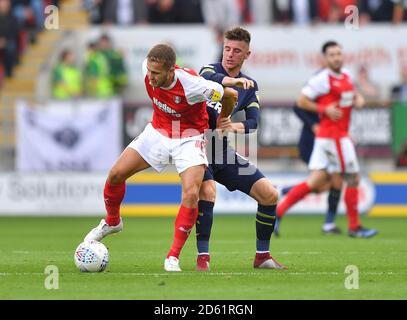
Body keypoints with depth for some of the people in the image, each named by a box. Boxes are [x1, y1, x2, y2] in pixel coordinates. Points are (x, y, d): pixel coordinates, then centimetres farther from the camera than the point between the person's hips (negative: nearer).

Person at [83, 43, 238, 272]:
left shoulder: (193, 86, -34)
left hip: (188, 139, -5)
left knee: (191, 194, -22)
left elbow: (231, 96, -18)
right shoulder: (147, 69, -20)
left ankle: (173, 257, -12)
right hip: (158, 131, 5)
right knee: (116, 174, -1)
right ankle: (112, 223, 28)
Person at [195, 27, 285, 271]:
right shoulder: (210, 69, -6)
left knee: (269, 194, -1)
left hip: (223, 150, 6)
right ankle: (203, 257, -22)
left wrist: (234, 127, -25)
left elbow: (253, 123, -3)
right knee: (208, 191, -31)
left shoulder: (250, 86, 9)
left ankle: (262, 255, 12)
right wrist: (232, 80, -53)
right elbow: (209, 78, -33)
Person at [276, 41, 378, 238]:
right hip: (334, 135, -9)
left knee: (315, 181, 6)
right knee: (353, 179, -2)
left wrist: (358, 100, 10)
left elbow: (353, 94, 32)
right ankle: (354, 227, 8)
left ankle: (277, 212, 4)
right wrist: (324, 109, -19)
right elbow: (301, 101, -10)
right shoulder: (323, 79, -12)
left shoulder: (346, 76, 14)